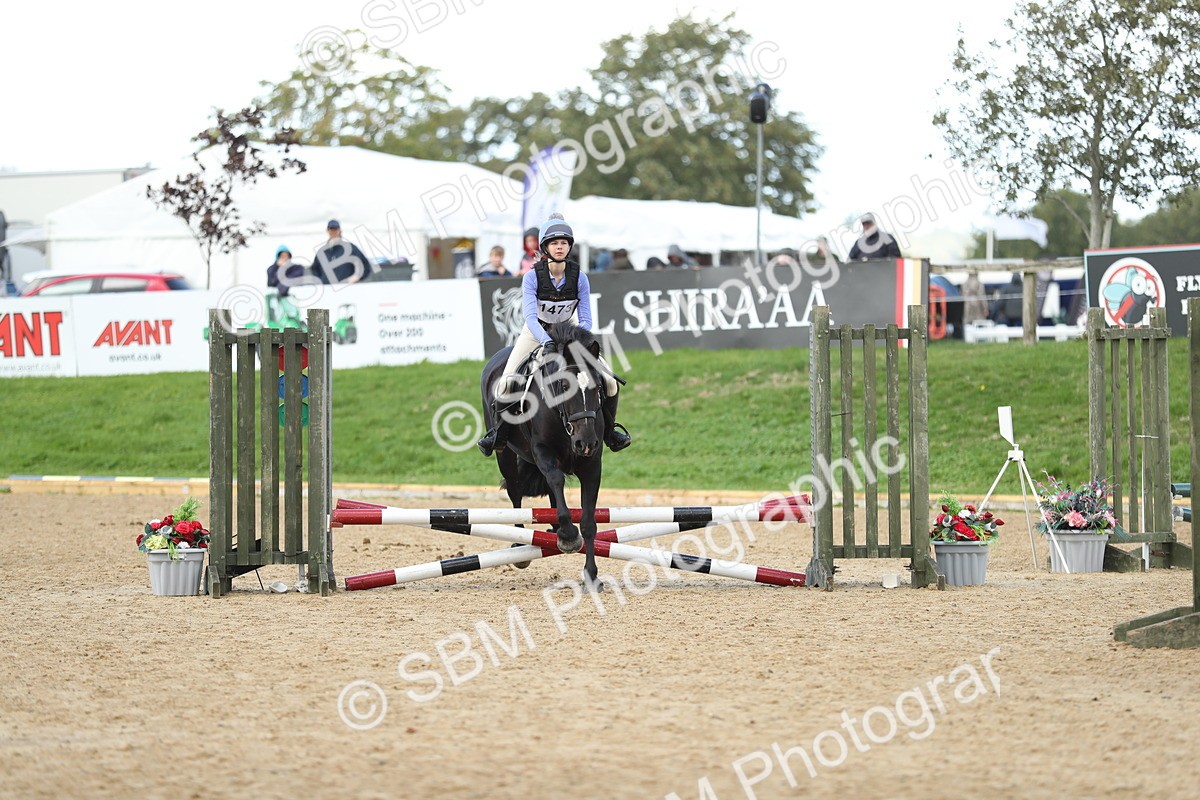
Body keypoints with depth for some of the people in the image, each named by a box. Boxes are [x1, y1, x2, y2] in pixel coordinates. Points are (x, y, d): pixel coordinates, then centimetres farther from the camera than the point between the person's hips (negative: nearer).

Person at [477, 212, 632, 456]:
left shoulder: (579, 278, -14)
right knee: (508, 382, -23)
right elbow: (531, 317, -29)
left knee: (609, 380, -8)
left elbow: (585, 319, -12)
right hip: (536, 335, -2)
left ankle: (609, 431, 14)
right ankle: (500, 432, -1)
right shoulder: (532, 277, -20)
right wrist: (547, 342, -45)